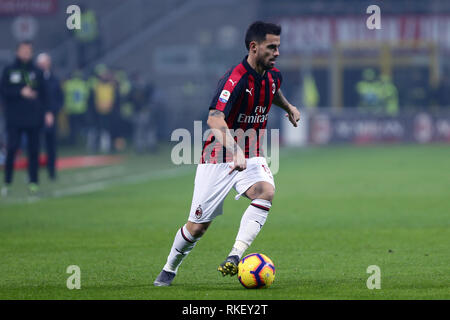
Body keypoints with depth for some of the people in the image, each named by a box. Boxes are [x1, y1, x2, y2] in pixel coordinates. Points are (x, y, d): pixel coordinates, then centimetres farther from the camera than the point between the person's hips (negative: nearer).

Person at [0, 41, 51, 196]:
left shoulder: (37, 72, 10)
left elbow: (43, 94, 11)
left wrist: (47, 112, 0)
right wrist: (21, 92, -13)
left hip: (34, 118, 2)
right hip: (14, 118, -2)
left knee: (33, 150, 1)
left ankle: (33, 182, 6)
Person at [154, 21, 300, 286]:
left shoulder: (273, 76, 1)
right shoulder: (235, 79, -24)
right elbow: (215, 119, -39)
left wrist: (289, 107, 25)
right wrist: (236, 152, -51)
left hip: (251, 157, 5)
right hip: (219, 158, -5)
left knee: (266, 192, -28)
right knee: (198, 225, -1)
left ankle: (235, 256, -34)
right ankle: (169, 270, 26)